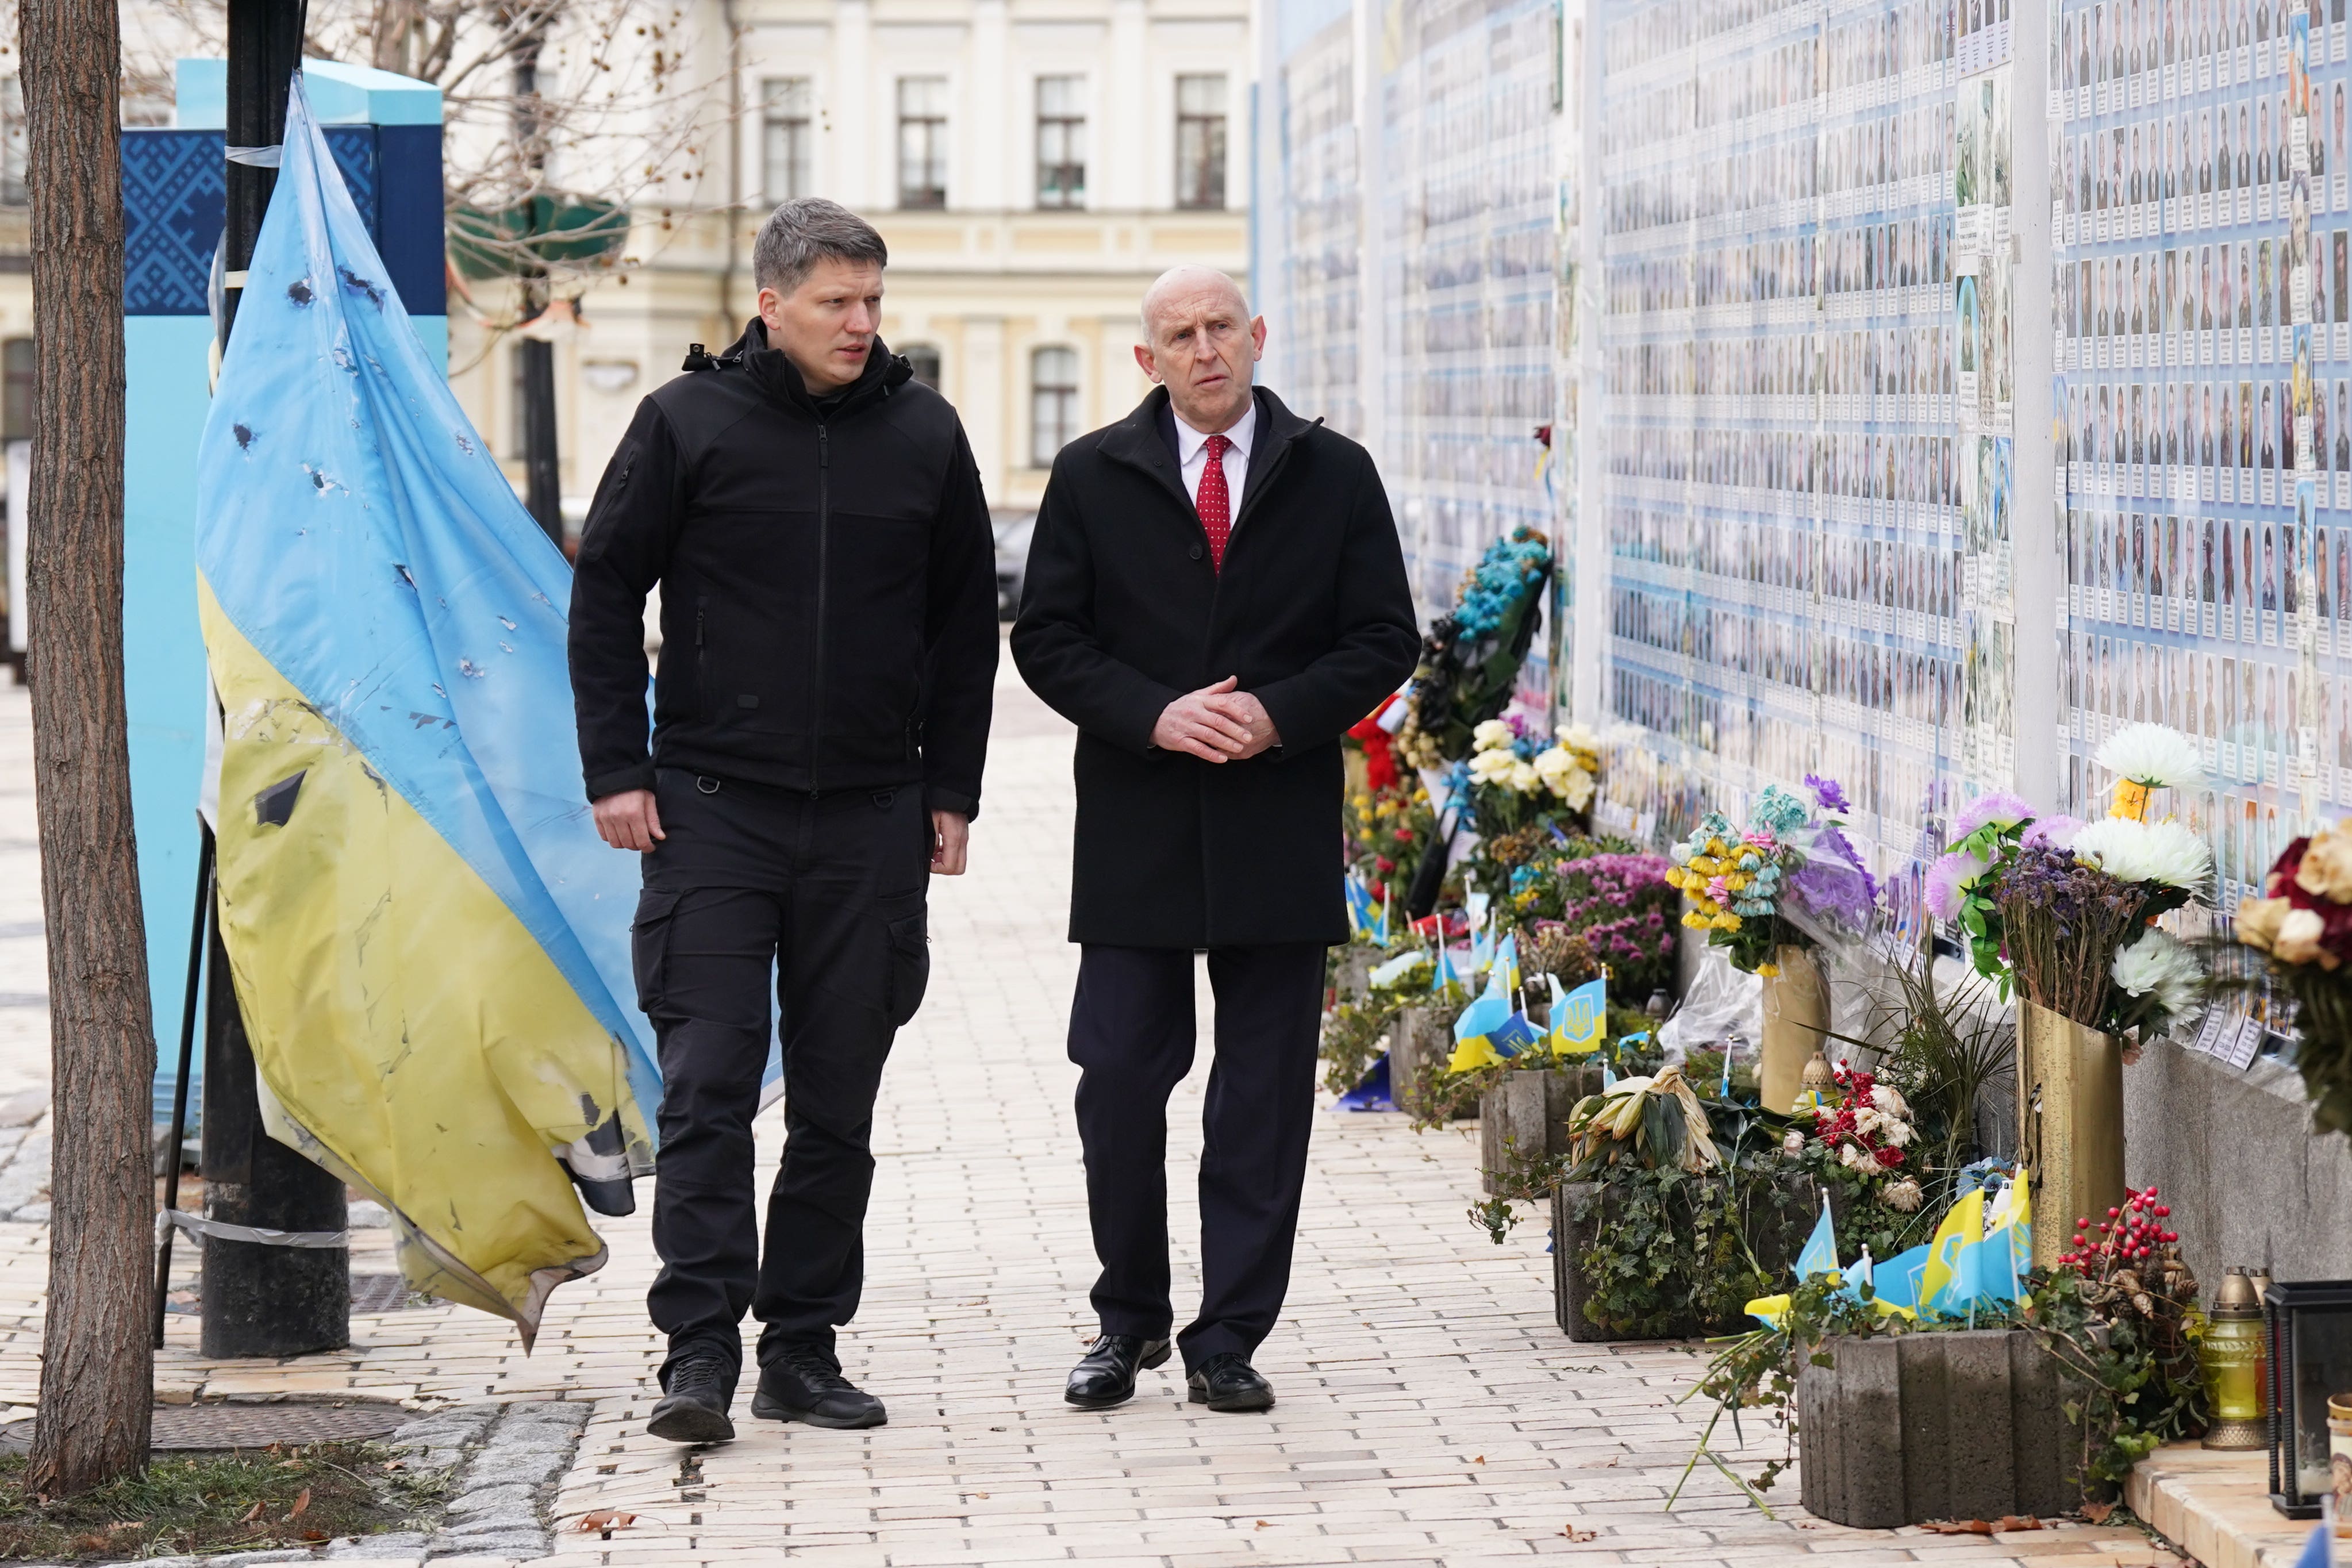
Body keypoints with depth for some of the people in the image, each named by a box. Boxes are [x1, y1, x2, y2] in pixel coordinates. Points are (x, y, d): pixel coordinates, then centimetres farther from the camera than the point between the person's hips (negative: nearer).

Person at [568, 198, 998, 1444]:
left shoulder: (924, 434, 7)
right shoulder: (688, 424, -1)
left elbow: (965, 625, 14)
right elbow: (605, 595, 3)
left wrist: (951, 791, 8)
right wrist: (616, 771, -3)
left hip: (871, 820, 3)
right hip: (713, 812, -3)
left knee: (838, 1100, 6)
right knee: (707, 1084, -9)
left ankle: (803, 1348, 14)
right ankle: (701, 1350, -8)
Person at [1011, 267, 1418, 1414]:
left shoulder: (1334, 477, 6)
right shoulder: (1092, 478, 6)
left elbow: (1383, 640, 4)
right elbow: (1047, 639, 3)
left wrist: (1277, 715, -12)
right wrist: (1155, 715, -12)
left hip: (1279, 832, 0)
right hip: (1135, 833, 0)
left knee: (1264, 1100, 2)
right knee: (1118, 1081, -1)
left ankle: (1228, 1339, 10)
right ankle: (1129, 1320, 16)